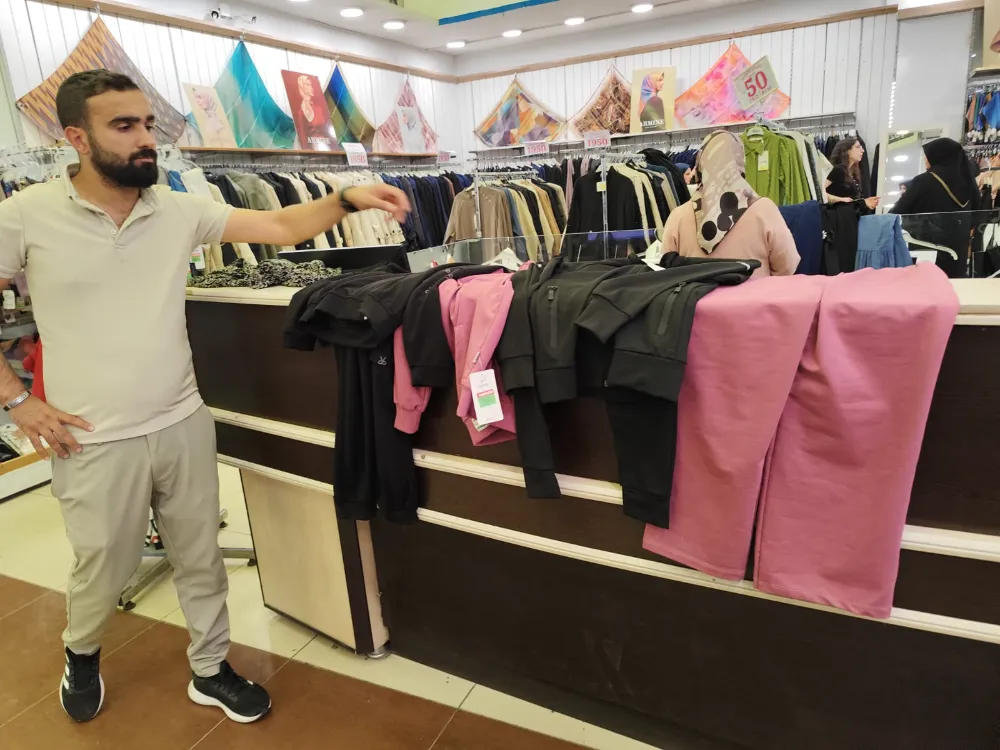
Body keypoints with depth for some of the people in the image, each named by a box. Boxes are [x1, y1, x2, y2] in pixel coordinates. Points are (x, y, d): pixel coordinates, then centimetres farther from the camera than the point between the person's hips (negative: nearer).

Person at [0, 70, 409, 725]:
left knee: (201, 559, 16)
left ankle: (210, 670, 39)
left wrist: (347, 199, -19)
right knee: (103, 571, 17)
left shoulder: (180, 210, -2)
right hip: (97, 443, -2)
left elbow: (281, 227, -3)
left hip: (183, 425, 3)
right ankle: (82, 655, 52)